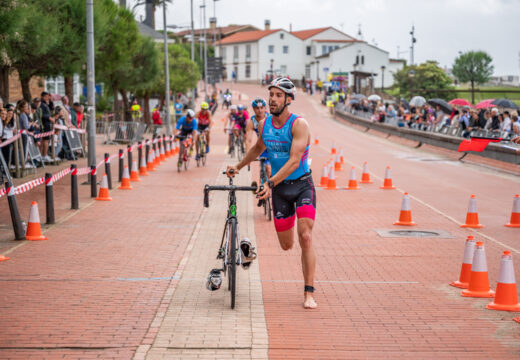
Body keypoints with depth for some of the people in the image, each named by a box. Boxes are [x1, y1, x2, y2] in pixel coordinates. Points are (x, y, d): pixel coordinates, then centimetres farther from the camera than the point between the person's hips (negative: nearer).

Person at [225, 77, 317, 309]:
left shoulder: (299, 125, -17)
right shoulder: (264, 124, 0)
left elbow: (294, 160, -27)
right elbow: (258, 148, 23)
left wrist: (271, 183, -35)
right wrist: (238, 166, 27)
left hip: (302, 185, -4)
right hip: (279, 188, 5)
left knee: (305, 237, -17)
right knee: (286, 245, 9)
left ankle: (309, 293, -12)